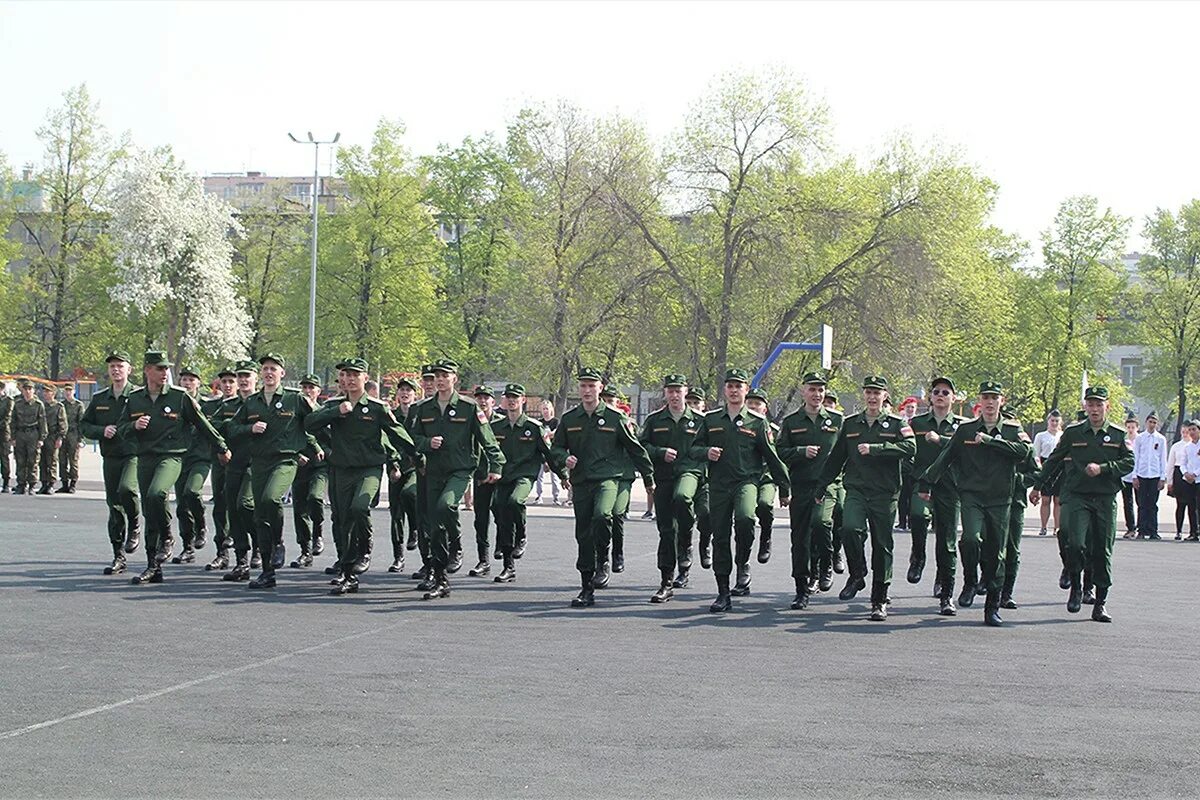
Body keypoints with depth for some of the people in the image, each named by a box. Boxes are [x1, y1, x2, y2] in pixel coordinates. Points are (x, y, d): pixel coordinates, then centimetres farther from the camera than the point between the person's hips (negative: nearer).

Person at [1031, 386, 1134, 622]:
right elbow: (1053, 460, 16)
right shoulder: (1072, 433, 7)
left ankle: (1101, 602, 10)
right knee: (1075, 544, -17)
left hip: (1106, 499, 1)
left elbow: (1129, 462, -1)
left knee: (1103, 551, 2)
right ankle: (1076, 586, 7)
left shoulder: (1118, 435, 7)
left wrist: (1102, 468, -15)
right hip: (1076, 497, -1)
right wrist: (1037, 486, 21)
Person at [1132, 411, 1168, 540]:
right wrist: (1135, 476, -1)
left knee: (1153, 505, 2)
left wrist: (1163, 478, 1)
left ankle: (1153, 531, 5)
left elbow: (1163, 459, 6)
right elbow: (1135, 458, 5)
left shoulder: (1161, 439, 5)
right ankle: (1142, 531, 3)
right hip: (1141, 476, 0)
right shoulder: (1139, 438, 5)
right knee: (1142, 505, 0)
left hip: (1155, 476, 0)